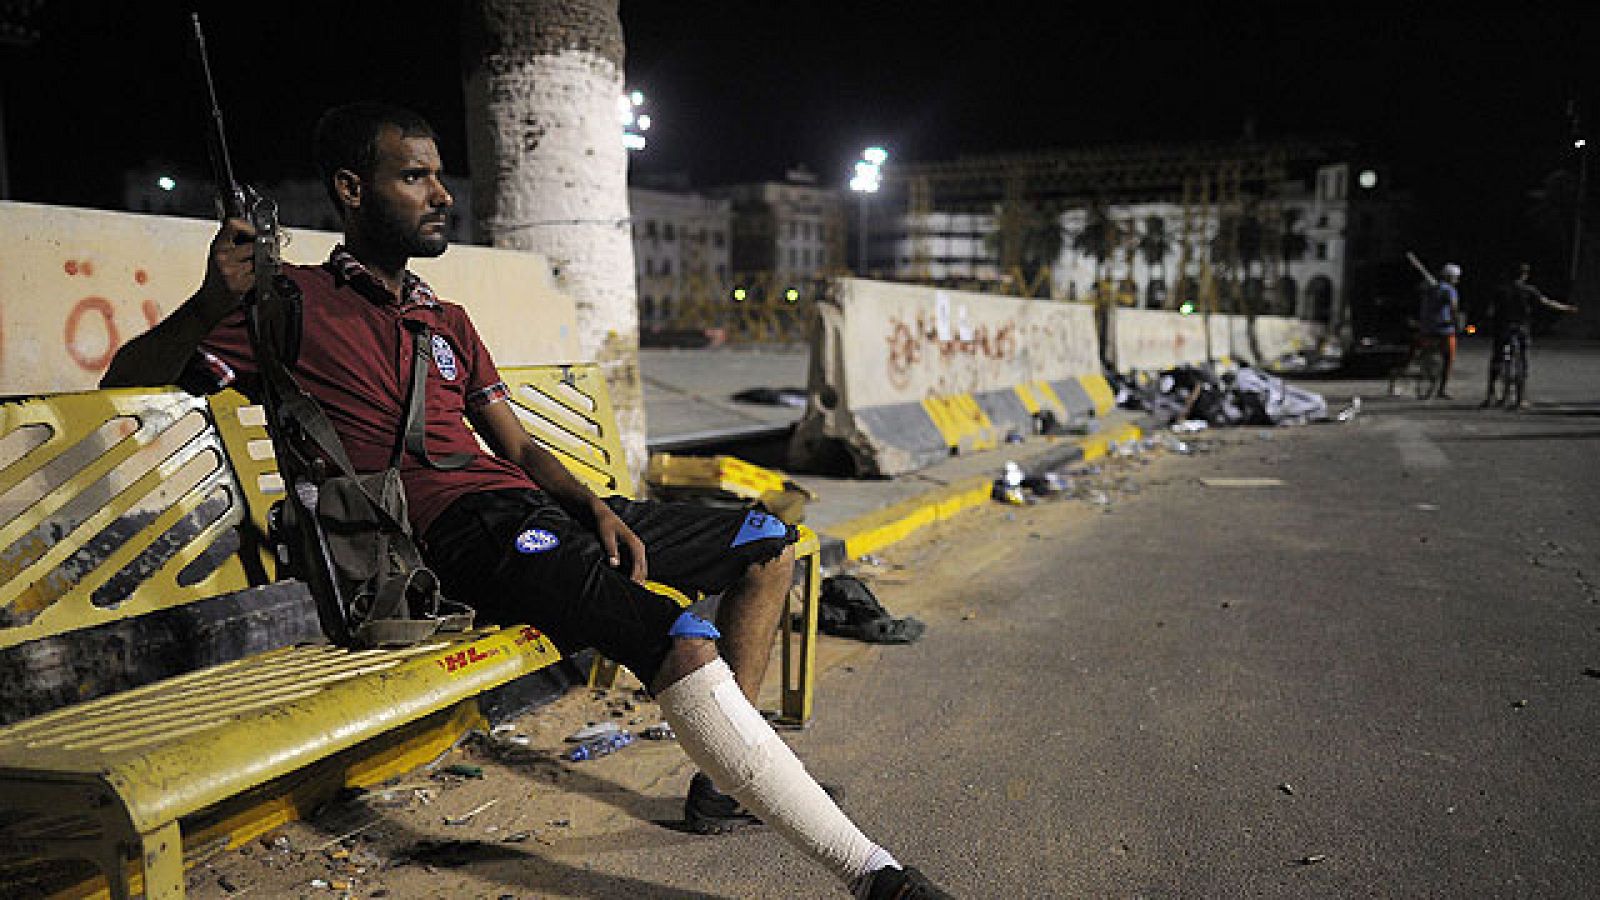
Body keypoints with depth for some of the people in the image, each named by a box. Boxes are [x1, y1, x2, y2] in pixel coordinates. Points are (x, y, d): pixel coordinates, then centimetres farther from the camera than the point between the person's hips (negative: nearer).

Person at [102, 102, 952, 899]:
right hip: (465, 531, -9)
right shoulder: (292, 301, 4)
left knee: (768, 544, 10)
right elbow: (125, 383, 1)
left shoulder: (449, 323, 24)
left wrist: (598, 508, 0)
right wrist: (211, 303, -18)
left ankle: (725, 779, 10)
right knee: (682, 644, -31)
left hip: (533, 504, 9)